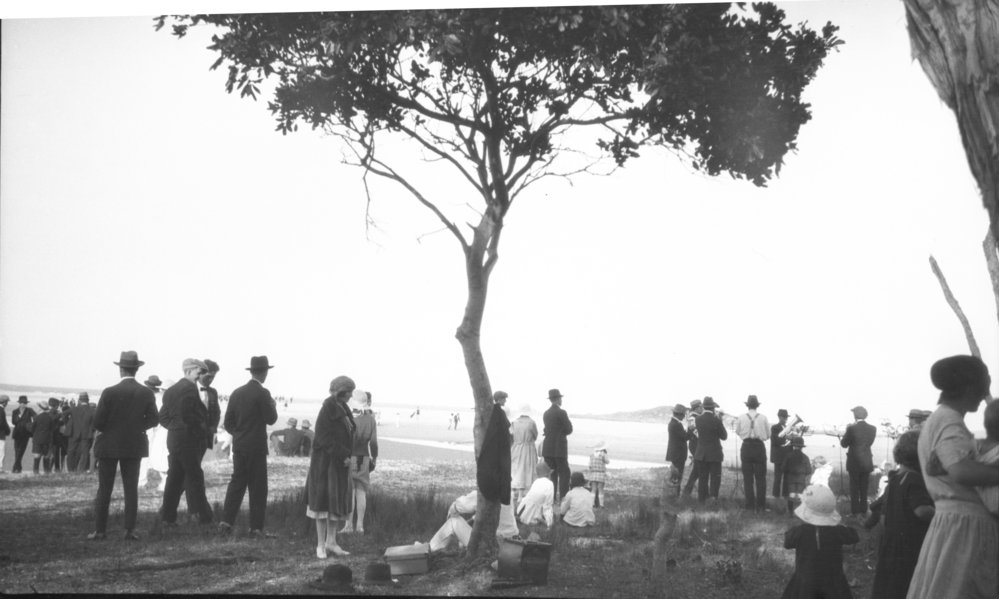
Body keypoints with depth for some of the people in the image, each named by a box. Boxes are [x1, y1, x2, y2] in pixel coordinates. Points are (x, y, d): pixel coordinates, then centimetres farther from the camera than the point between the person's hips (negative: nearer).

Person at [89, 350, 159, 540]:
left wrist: (109, 429, 7)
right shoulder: (146, 393, -5)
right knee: (131, 489, 7)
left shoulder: (109, 392, -13)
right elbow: (154, 419, -2)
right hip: (134, 445, 2)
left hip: (109, 445, -2)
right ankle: (129, 530, 5)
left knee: (104, 489, 6)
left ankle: (100, 530, 8)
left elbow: (97, 421, -12)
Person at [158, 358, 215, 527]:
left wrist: (174, 427, 13)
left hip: (173, 439, 9)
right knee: (194, 478, -4)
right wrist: (200, 428, -11)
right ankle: (204, 516, 0)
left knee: (175, 477, 11)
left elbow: (163, 416, 16)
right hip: (188, 439, -9)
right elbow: (187, 415, -23)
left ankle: (168, 516, 12)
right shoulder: (190, 388, -14)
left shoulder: (171, 390, 16)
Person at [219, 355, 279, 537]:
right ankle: (256, 527, 2)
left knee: (237, 483, 12)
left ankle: (226, 521, 5)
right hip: (256, 447, -6)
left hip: (238, 446, 6)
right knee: (258, 487, 1)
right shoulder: (262, 393, -13)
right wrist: (273, 406, 7)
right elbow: (271, 419, -11)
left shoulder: (236, 393, 6)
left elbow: (227, 423, 9)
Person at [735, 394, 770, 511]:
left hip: (746, 447, 1)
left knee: (747, 477, 7)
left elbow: (737, 432, 9)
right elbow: (768, 435, 3)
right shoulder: (763, 418, -5)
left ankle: (750, 505, 7)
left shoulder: (741, 418, -5)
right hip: (759, 447, 0)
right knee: (760, 478, 6)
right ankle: (760, 505, 4)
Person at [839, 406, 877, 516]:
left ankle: (855, 511, 7)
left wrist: (842, 437, 10)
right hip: (867, 462, 4)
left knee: (854, 487, 5)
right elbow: (869, 443, 10)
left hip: (854, 462, -4)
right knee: (864, 488, 13)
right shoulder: (872, 428, -2)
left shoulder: (852, 428, -16)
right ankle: (863, 510, 18)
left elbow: (844, 444, -9)